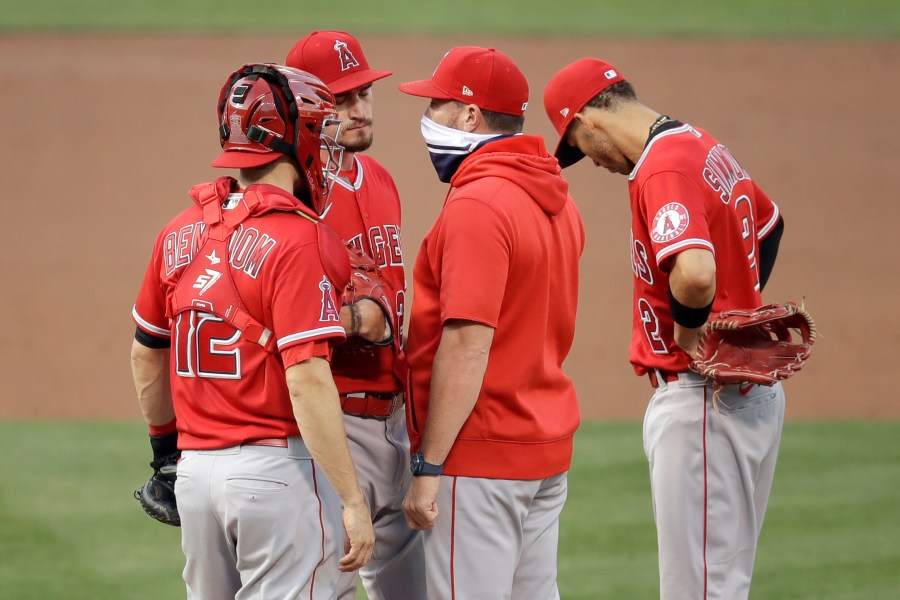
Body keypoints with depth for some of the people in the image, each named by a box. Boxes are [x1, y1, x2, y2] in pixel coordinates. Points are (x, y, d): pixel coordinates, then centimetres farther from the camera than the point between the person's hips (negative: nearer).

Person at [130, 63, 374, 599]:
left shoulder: (181, 233, 7)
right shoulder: (296, 240, -14)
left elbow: (147, 354, 18)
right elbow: (307, 380, -20)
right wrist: (352, 500, -19)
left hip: (196, 469, 7)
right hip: (280, 470, -7)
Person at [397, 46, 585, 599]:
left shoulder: (475, 206, -17)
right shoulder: (558, 202, 12)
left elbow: (468, 347, -22)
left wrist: (428, 467, -20)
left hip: (482, 454, -9)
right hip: (549, 449, 9)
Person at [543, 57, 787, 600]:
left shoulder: (664, 169, -19)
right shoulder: (707, 149, 12)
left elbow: (694, 272, -37)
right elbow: (769, 223, 32)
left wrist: (687, 340, -19)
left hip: (702, 397, -10)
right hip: (751, 388, 10)